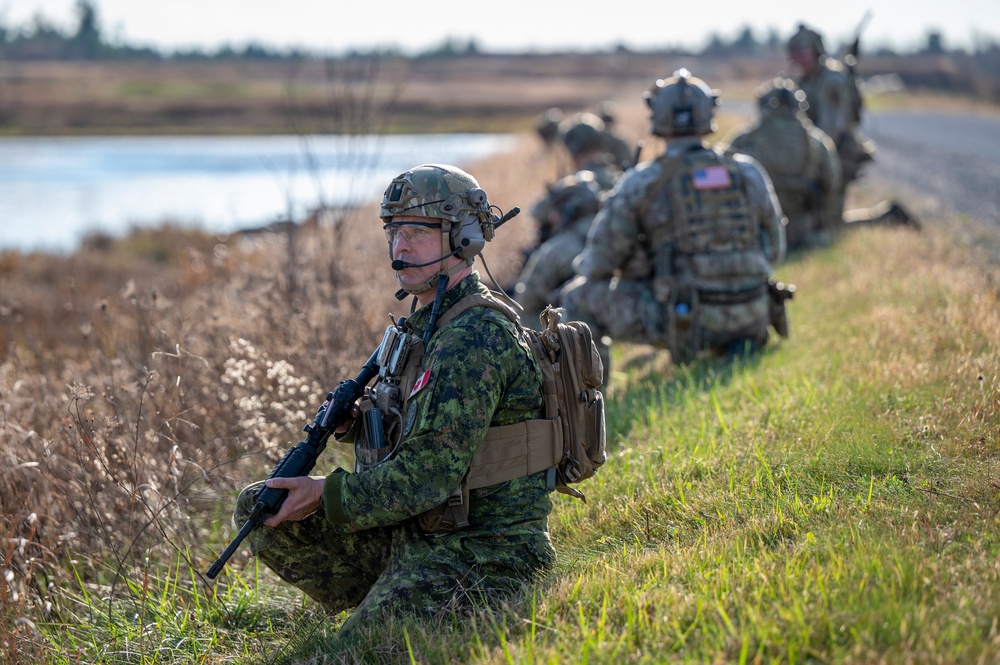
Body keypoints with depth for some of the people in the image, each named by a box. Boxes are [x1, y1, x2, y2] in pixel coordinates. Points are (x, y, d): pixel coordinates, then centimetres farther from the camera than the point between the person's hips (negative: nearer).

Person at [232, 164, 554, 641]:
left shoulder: (475, 337, -20)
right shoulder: (423, 323, 12)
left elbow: (430, 475, -25)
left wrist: (325, 496, -17)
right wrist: (350, 417, -1)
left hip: (484, 553, -9)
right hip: (417, 532, 10)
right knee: (255, 508, 4)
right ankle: (384, 604, 9)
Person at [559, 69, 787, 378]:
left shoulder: (640, 183, -7)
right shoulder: (748, 173, 3)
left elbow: (598, 264, -2)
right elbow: (774, 250, 13)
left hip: (680, 322, -4)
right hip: (750, 318, 4)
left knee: (579, 297, 15)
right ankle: (734, 348, 18)